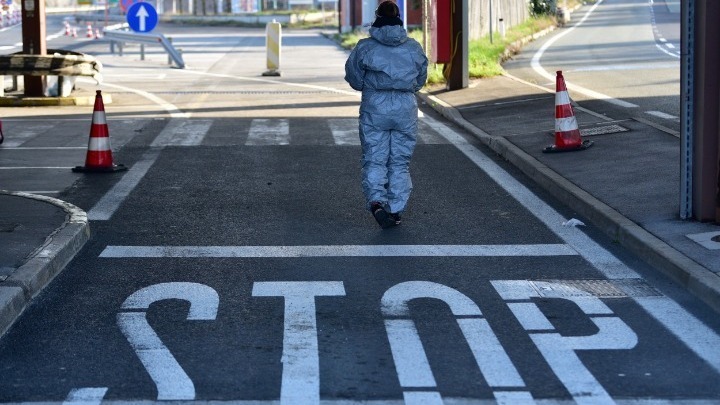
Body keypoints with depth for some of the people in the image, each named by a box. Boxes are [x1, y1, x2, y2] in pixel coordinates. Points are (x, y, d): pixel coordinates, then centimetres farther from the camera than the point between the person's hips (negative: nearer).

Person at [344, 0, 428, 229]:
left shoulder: (364, 47, -6)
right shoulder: (413, 48, 1)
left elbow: (354, 79, 3)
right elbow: (421, 80, 12)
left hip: (374, 109, -2)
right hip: (406, 108, 2)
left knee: (374, 160, 4)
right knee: (400, 162, 10)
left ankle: (376, 201, -18)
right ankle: (395, 209, 10)